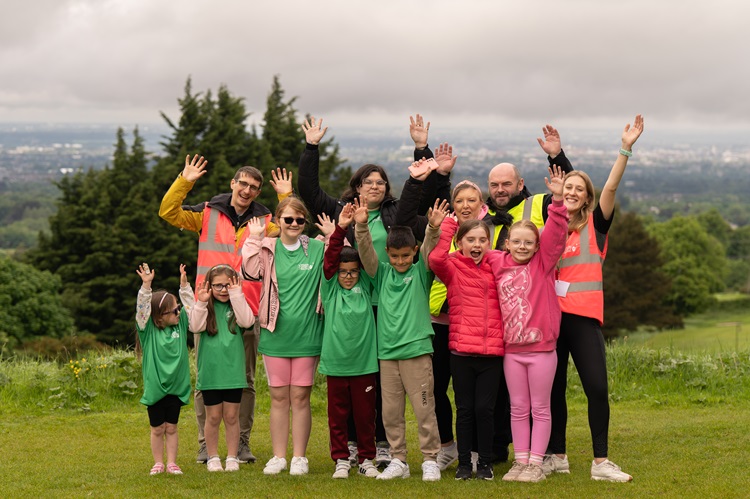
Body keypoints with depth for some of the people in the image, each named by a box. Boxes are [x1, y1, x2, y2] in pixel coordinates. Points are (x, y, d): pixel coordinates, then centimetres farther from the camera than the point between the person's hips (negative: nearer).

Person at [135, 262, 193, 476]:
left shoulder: (180, 325, 4)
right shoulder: (149, 330, -7)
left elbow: (190, 306, 5)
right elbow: (142, 308, -19)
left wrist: (184, 284, -6)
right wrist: (146, 286, -30)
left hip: (176, 387, 2)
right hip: (155, 387, -2)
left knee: (171, 428, 8)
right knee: (157, 429, 7)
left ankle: (172, 463, 13)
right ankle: (158, 463, 17)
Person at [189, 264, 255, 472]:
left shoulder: (237, 305, 3)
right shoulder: (206, 306, 3)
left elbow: (247, 321, -16)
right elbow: (195, 327, -12)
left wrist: (236, 295, -15)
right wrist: (201, 303, -20)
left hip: (233, 370, 0)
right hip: (210, 371, 0)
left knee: (231, 416, 6)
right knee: (213, 417, 7)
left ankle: (232, 457, 15)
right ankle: (213, 457, 17)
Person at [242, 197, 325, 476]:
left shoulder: (317, 249, 4)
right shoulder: (268, 249, 3)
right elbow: (251, 271, -12)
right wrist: (255, 240, -12)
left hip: (306, 336, 0)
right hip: (274, 335, 1)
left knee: (300, 398, 4)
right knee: (278, 398, 6)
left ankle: (299, 457, 12)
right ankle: (278, 456, 14)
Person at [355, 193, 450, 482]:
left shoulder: (421, 272, 4)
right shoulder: (382, 273, 9)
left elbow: (429, 249, -12)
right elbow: (366, 252, -3)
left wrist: (433, 229, -32)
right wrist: (361, 227, -21)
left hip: (416, 350, -3)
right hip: (387, 352, 3)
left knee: (424, 409, -2)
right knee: (390, 412, 6)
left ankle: (430, 460, 7)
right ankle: (398, 461, 16)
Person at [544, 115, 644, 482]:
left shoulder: (596, 225, 4)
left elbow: (610, 188, -9)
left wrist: (625, 148, -20)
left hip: (584, 317, -3)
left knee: (597, 387, -10)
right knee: (553, 388, 8)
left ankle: (600, 462, -4)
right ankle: (556, 456, 20)